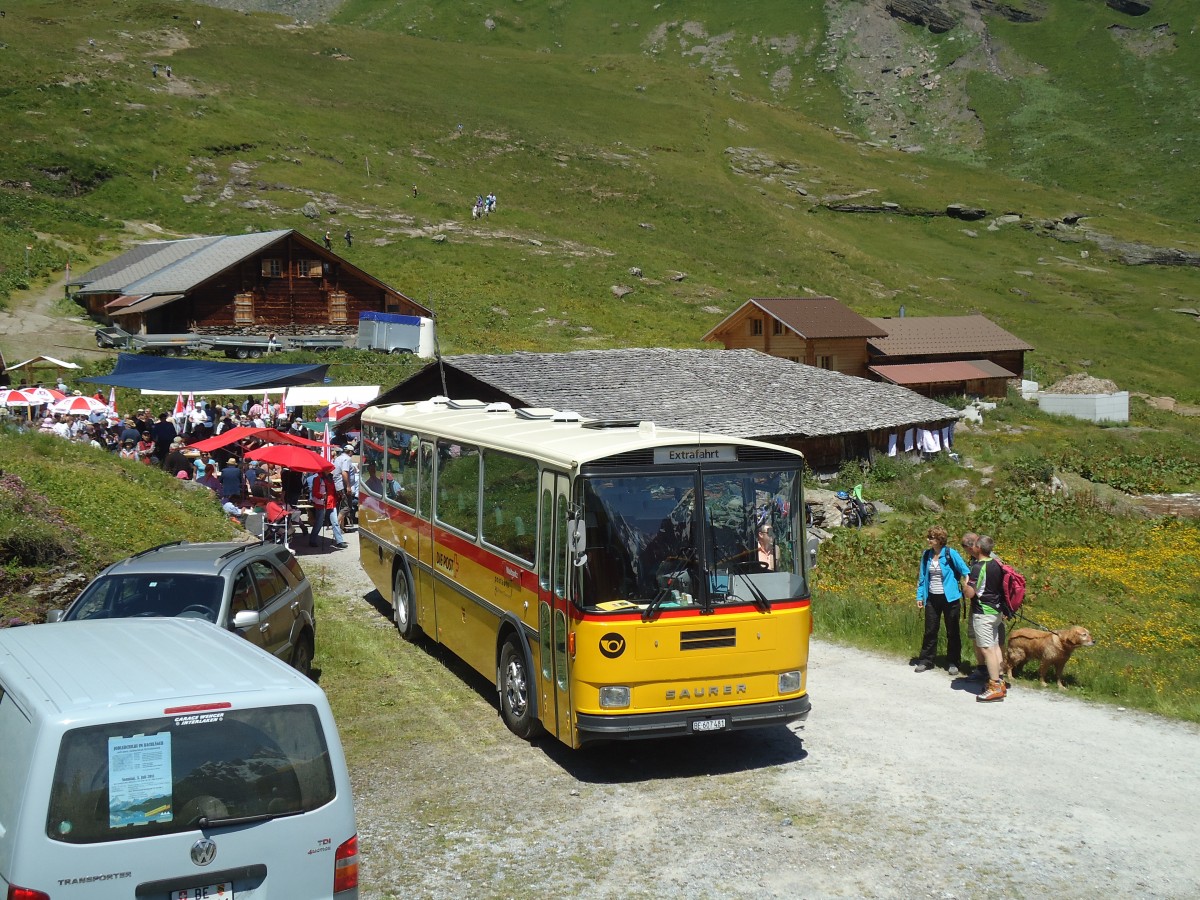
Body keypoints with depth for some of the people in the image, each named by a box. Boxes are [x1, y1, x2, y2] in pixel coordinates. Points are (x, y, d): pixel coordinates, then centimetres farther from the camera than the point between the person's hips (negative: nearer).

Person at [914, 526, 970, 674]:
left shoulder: (951, 554, -11)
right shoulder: (926, 555, 3)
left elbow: (965, 571, -13)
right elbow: (922, 577, 8)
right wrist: (920, 596, 4)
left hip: (949, 598, -4)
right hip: (932, 598, 4)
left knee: (952, 632, 7)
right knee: (930, 631, 9)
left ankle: (953, 663, 18)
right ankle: (925, 661, 19)